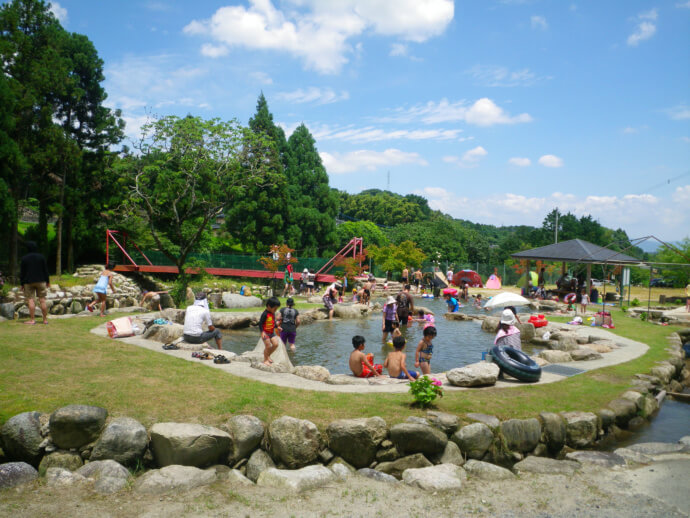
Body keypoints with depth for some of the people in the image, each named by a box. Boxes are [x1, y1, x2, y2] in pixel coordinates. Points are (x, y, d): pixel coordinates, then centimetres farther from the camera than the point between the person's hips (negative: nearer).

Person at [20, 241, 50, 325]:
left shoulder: (24, 258, -1)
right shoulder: (41, 257, 2)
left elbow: (22, 272, 0)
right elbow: (45, 270, 4)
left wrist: (22, 283, 6)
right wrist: (47, 281, 9)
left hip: (28, 282, -1)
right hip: (41, 281, 1)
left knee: (31, 300, -1)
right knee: (42, 300, 2)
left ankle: (32, 320, -4)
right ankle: (45, 319, 4)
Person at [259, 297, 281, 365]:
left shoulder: (273, 313, 5)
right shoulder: (265, 314, -20)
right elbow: (260, 323, -19)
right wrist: (262, 332, -27)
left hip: (272, 332, 7)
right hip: (265, 333, -7)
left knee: (275, 344, 1)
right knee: (268, 346, -4)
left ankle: (268, 355, 22)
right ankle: (265, 360, 14)